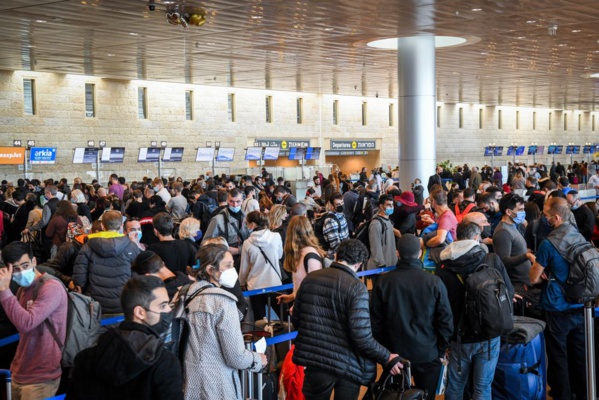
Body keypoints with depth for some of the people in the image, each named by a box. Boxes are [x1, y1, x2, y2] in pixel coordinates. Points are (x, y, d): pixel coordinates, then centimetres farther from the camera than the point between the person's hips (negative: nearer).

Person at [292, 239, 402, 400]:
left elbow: (295, 320, 8)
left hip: (314, 361, 4)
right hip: (347, 366, -3)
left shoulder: (310, 278, -1)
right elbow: (362, 337, -20)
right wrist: (387, 358, -6)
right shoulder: (356, 288, -15)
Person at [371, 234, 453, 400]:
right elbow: (446, 321, -8)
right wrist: (441, 350, 6)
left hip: (395, 354, 1)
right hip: (428, 355, -1)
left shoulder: (383, 281, -10)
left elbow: (376, 321, -5)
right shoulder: (434, 282, -12)